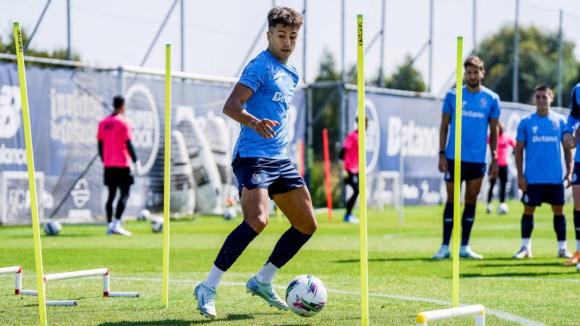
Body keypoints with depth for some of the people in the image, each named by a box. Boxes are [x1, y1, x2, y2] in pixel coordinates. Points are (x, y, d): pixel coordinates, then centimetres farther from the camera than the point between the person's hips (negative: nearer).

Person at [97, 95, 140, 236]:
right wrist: (136, 161, -10)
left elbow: (100, 144, 11)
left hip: (108, 165, 6)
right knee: (124, 194, -3)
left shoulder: (103, 123, 8)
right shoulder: (124, 122, -9)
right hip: (122, 164, -6)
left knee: (111, 194, 11)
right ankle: (116, 224, -16)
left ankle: (110, 225, 7)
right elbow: (128, 144, -13)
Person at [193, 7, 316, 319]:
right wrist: (254, 122, -39)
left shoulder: (291, 74, 17)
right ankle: (207, 288, -19)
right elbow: (230, 106, -21)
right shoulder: (260, 66, -10)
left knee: (307, 225, 9)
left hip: (279, 159, 9)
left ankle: (262, 281, 20)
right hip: (253, 156, -9)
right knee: (257, 220, -26)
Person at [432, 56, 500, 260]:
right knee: (452, 199, 0)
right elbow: (444, 126, 4)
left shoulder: (491, 99, 3)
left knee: (471, 200, 6)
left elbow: (493, 130, 9)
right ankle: (445, 246, 4)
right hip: (454, 157, -1)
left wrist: (495, 159, 4)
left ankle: (465, 247, 13)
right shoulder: (452, 96, 1)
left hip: (478, 159, 1)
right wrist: (442, 154, -3)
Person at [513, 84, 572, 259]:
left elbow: (568, 148, 9)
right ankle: (525, 247, 10)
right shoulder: (526, 122, 2)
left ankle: (562, 247, 12)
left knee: (558, 210, 4)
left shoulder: (560, 121, 5)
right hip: (532, 178, -1)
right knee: (528, 210, 1)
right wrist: (520, 175, -2)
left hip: (555, 178, 1)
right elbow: (519, 149, 4)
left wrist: (569, 172, 1)